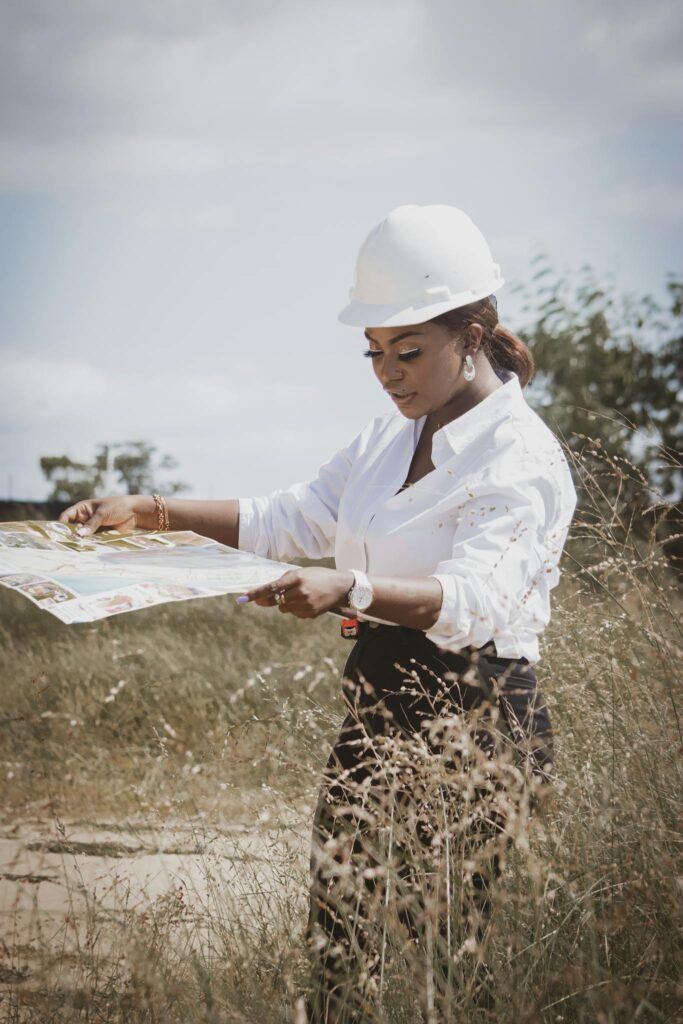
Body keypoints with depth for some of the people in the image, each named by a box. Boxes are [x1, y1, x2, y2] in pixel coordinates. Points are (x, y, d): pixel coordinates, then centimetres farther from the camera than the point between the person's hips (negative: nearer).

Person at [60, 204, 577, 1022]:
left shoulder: (522, 458, -15)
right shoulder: (391, 436, 12)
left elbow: (471, 599, -29)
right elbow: (291, 520, 14)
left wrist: (349, 591, -46)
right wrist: (152, 513, 2)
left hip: (473, 722, -7)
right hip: (377, 704, 8)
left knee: (457, 956, 1)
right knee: (337, 950, 9)